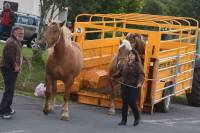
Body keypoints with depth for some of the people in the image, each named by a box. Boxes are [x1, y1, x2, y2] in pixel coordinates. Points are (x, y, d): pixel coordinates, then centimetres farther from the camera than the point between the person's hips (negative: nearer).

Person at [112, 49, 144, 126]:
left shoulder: (137, 65, -11)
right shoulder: (126, 64, 9)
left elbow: (141, 75, -21)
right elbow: (121, 72, 22)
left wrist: (140, 82, -36)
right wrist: (114, 76, 20)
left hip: (133, 87, -6)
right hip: (125, 86, 6)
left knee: (132, 103, -5)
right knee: (124, 103, 7)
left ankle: (137, 118, 20)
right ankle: (124, 120, 15)